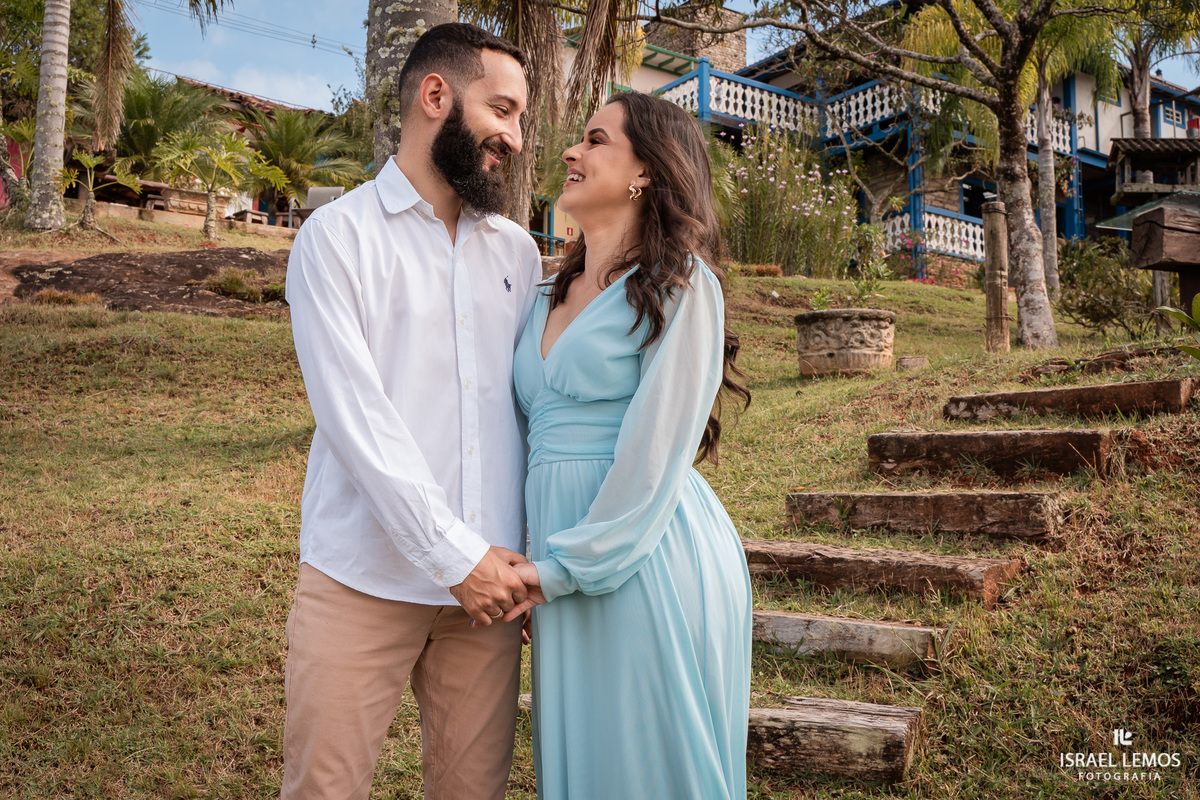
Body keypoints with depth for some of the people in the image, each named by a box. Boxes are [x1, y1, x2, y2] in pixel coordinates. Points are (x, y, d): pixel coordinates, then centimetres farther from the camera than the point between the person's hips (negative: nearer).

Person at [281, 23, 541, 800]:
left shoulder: (517, 251, 11)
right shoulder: (339, 234, -3)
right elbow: (355, 416, -11)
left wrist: (536, 549, 0)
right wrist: (456, 557, -14)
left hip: (487, 577, 4)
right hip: (364, 581, -4)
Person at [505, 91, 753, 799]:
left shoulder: (678, 283, -7)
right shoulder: (553, 299, 16)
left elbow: (656, 453, -14)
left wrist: (567, 565, -11)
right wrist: (544, 566, 9)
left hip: (647, 557, -7)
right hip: (566, 573, 7)